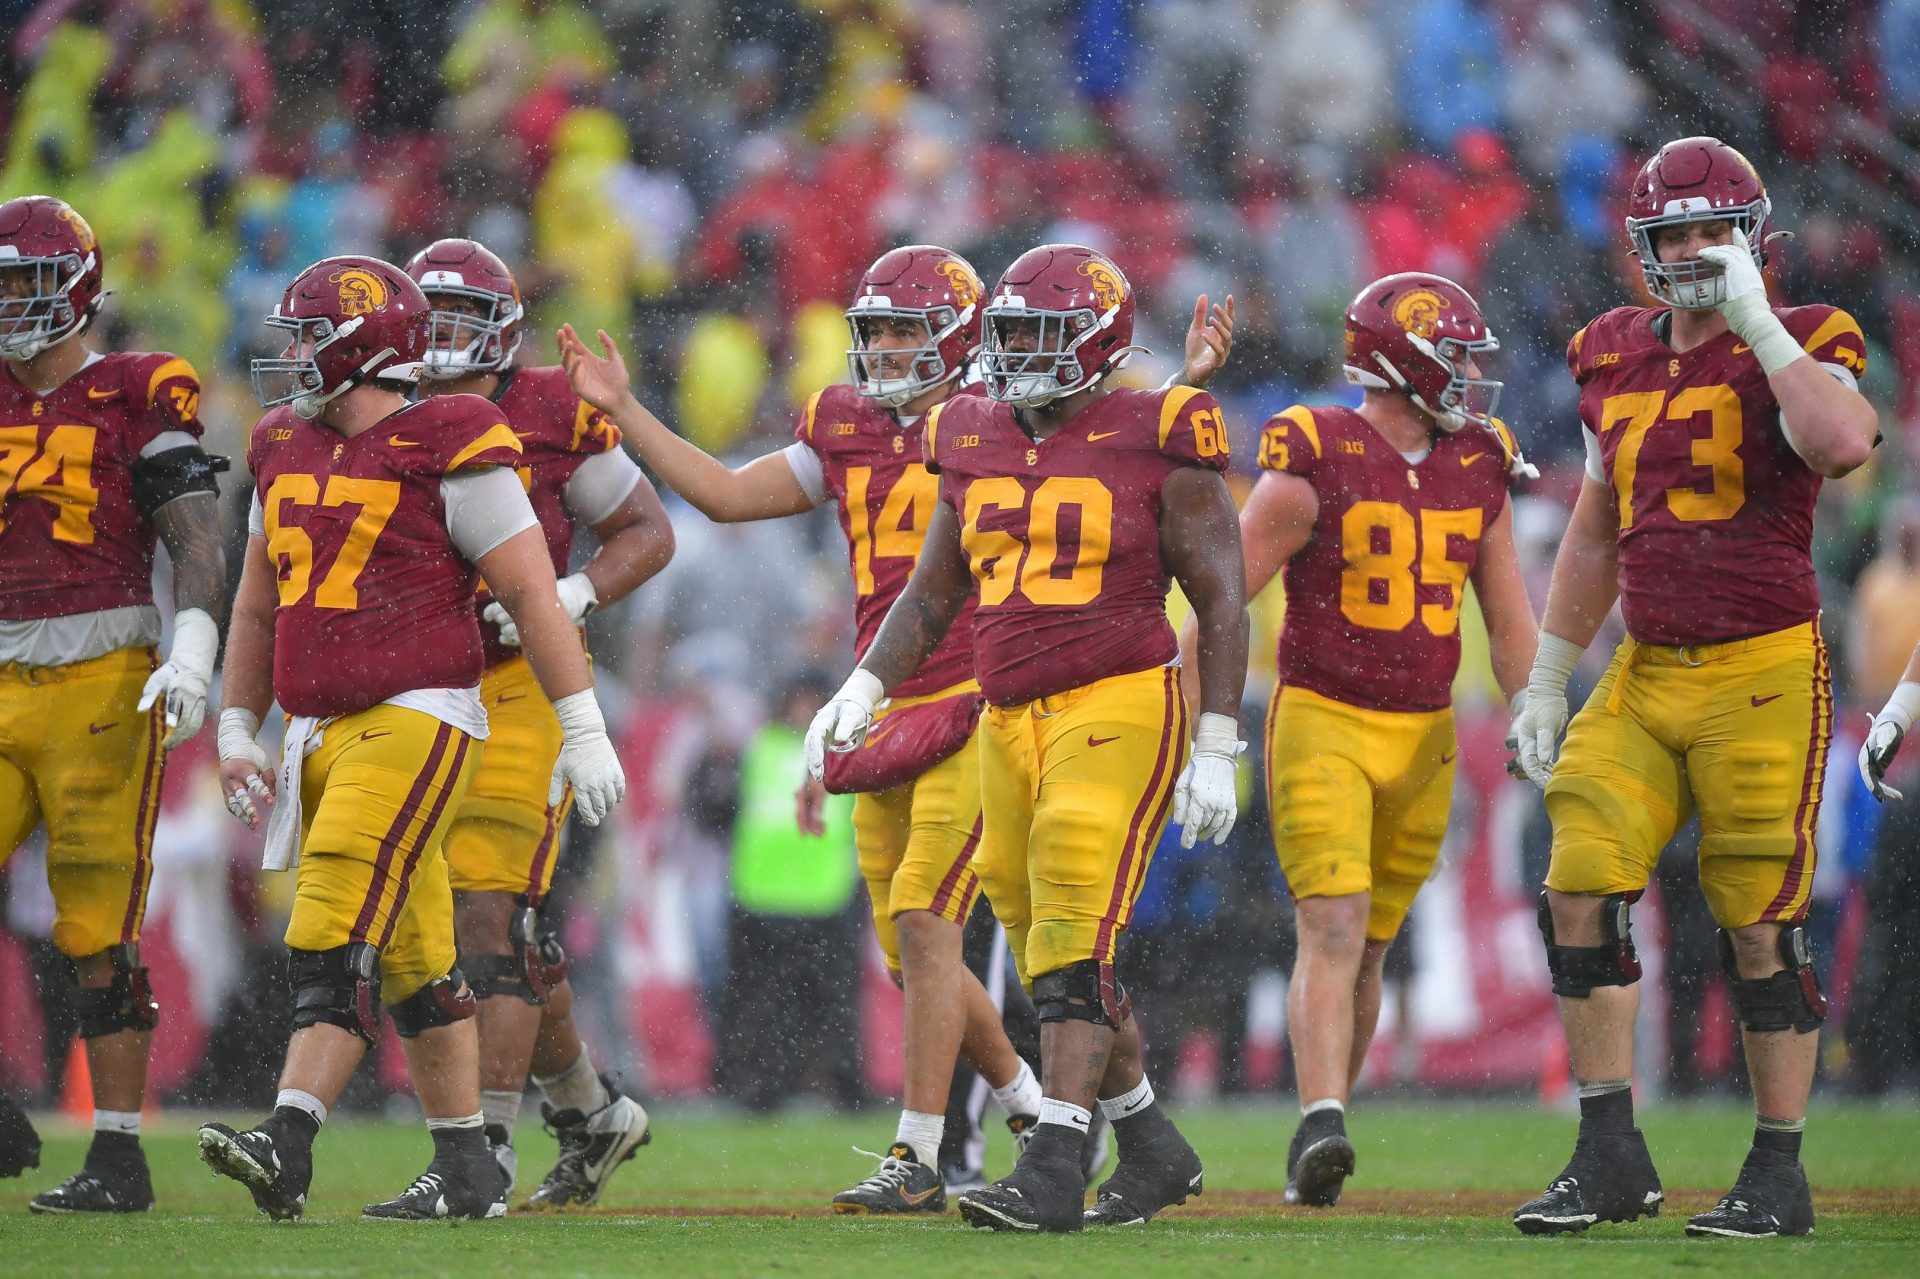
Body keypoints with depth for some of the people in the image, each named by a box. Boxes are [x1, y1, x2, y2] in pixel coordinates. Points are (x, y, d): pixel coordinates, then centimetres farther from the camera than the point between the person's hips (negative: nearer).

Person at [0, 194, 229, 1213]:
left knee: (97, 930, -4)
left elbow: (200, 547, -8)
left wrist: (190, 659, -21)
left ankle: (119, 1159, 2)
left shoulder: (138, 400, -2)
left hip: (100, 690, -5)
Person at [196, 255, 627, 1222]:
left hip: (416, 721, -8)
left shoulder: (449, 455, -8)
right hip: (321, 734, 8)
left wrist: (583, 732, -8)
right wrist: (235, 730, 19)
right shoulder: (287, 453, 14)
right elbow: (258, 603, 23)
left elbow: (535, 598, -7)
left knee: (335, 942, -19)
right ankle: (467, 1170, 17)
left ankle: (286, 1145, -27)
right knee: (413, 960, 12)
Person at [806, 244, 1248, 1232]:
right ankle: (1153, 1149, 26)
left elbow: (1222, 606, -1)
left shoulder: (1155, 446, -4)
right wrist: (860, 694, 6)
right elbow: (930, 599, 21)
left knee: (1074, 941, -17)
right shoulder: (975, 448, 13)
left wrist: (1216, 751, -5)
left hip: (1119, 708, -7)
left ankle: (1053, 1169, -22)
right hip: (1011, 723, 7)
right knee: (1052, 955, 11)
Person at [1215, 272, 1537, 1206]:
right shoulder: (1312, 466, -11)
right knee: (1334, 926, -19)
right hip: (1321, 723, -5)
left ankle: (1317, 1147, 18)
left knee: (1369, 946, 9)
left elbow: (1509, 622, 14)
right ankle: (1320, 1130, -29)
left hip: (1422, 739, 5)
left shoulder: (1477, 472, 6)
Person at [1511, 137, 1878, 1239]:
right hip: (1647, 672, 5)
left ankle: (1779, 1176, 8)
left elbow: (1842, 446, -29)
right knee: (1582, 890, -5)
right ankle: (1611, 1158, 3)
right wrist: (1547, 682, 19)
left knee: (1761, 922, -2)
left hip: (1763, 672, -5)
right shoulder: (1617, 362, 11)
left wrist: (1756, 322, -21)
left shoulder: (1794, 350, -5)